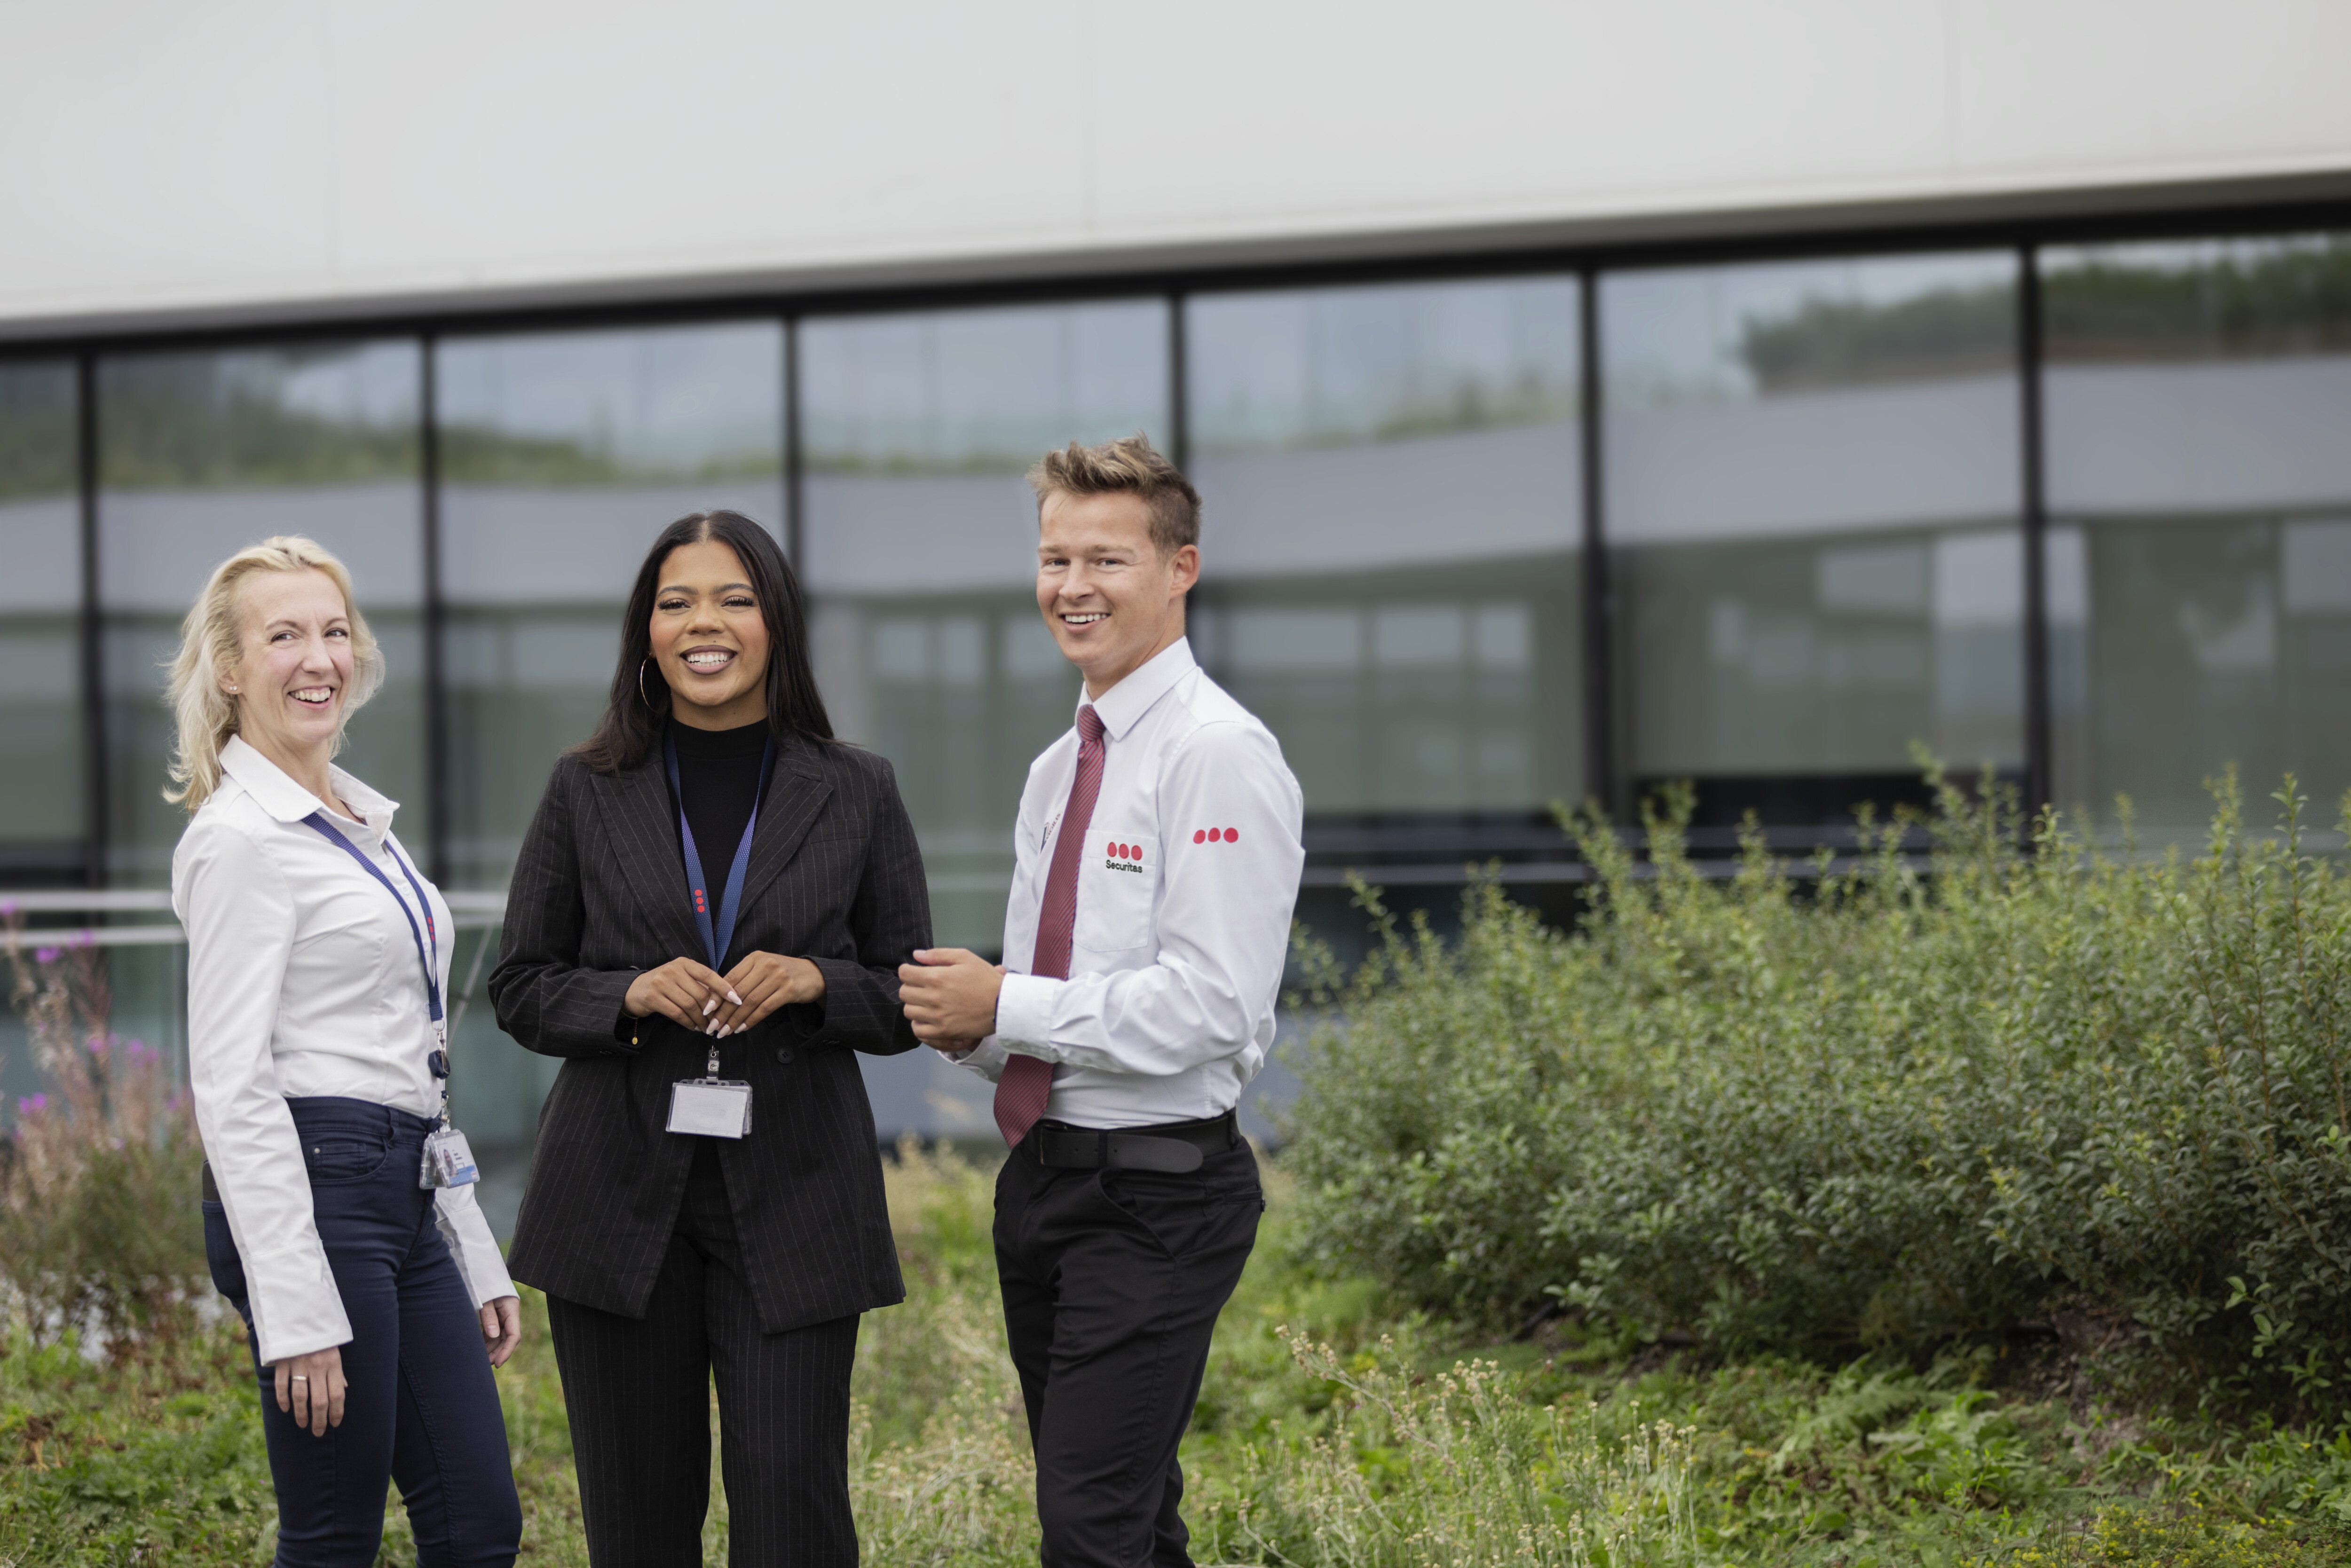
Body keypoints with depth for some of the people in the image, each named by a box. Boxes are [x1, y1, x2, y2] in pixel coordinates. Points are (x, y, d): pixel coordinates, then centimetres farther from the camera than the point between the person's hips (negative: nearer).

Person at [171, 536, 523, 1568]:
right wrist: (295, 1314, -21)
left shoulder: (361, 819, 17)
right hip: (311, 1195, -9)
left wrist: (476, 1259, 18)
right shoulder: (242, 838, -10)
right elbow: (231, 1088, -16)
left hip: (404, 1197, 9)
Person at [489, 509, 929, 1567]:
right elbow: (521, 990, 8)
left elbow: (911, 997, 7)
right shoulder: (587, 792, 6)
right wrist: (632, 994, -12)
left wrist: (812, 982, -13)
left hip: (791, 1193, -1)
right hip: (622, 1192, 1)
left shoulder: (854, 793, 5)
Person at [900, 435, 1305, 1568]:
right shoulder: (1057, 770, 15)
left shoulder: (1221, 755, -13)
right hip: (1042, 1175, 9)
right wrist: (968, 1025, 1)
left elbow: (1214, 1004, -21)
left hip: (1154, 1196, -9)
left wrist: (1005, 1007, -16)